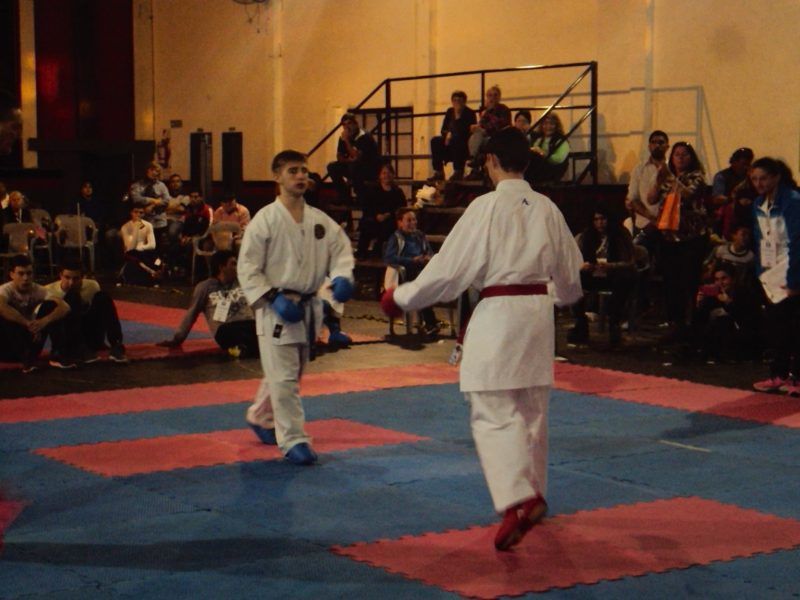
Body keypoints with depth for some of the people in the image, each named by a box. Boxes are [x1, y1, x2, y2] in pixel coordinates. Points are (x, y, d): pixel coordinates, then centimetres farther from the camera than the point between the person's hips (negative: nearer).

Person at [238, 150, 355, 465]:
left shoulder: (320, 220, 3)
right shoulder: (265, 220, -10)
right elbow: (248, 268, -10)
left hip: (309, 307, 6)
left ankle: (260, 417, 42)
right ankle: (293, 440, 3)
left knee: (289, 374, 19)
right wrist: (274, 299, -19)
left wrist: (342, 278, -13)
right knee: (283, 377, -7)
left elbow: (340, 249, 8)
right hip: (276, 309, -6)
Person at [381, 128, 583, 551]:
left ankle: (518, 501, -21)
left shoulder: (487, 207, -11)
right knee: (532, 411, 18)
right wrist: (556, 296, 38)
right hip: (539, 312, 6)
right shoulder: (547, 209, 6)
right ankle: (533, 494, 32)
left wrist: (401, 298, 0)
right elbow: (570, 276, 15)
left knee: (494, 414, -5)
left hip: (498, 314, -6)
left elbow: (449, 269, -12)